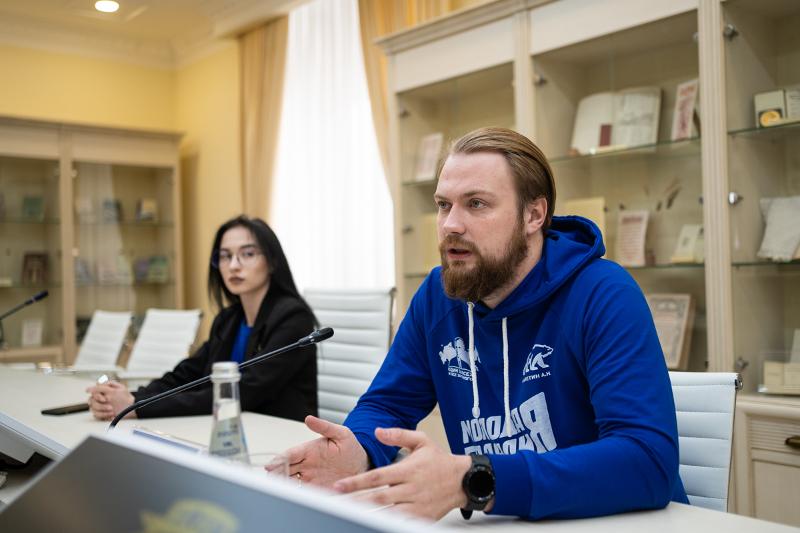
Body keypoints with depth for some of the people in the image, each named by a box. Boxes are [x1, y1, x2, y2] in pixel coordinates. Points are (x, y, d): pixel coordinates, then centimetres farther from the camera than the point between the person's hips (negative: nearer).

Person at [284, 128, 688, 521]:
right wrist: (359, 455, -18)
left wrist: (473, 482, -35)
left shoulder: (605, 296, -16)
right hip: (499, 524, 4)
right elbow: (386, 404, 6)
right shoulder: (436, 296, 1)